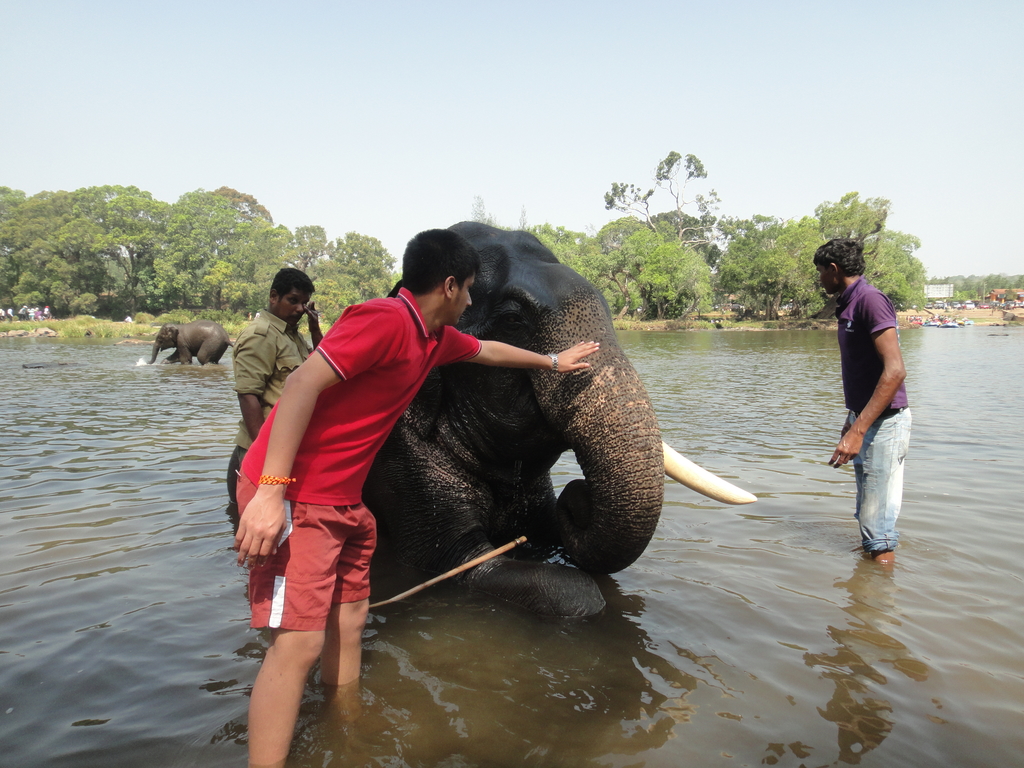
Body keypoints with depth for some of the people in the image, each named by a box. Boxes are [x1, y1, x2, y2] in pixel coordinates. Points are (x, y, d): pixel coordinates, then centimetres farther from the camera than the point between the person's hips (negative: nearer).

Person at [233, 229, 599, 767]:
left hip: (344, 500, 9)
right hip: (292, 497, -9)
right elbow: (303, 383, -25)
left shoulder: (437, 338, 12)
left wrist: (552, 362, 46)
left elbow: (487, 351, 33)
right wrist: (271, 492, -30)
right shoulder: (386, 319, -18)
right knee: (299, 643, -13)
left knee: (348, 624, 16)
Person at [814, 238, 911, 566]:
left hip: (883, 422, -10)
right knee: (867, 516, 18)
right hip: (866, 420, 10)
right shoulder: (849, 304, 13)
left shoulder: (870, 299, -17)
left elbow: (895, 371, -25)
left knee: (877, 522, -6)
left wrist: (857, 431, -29)